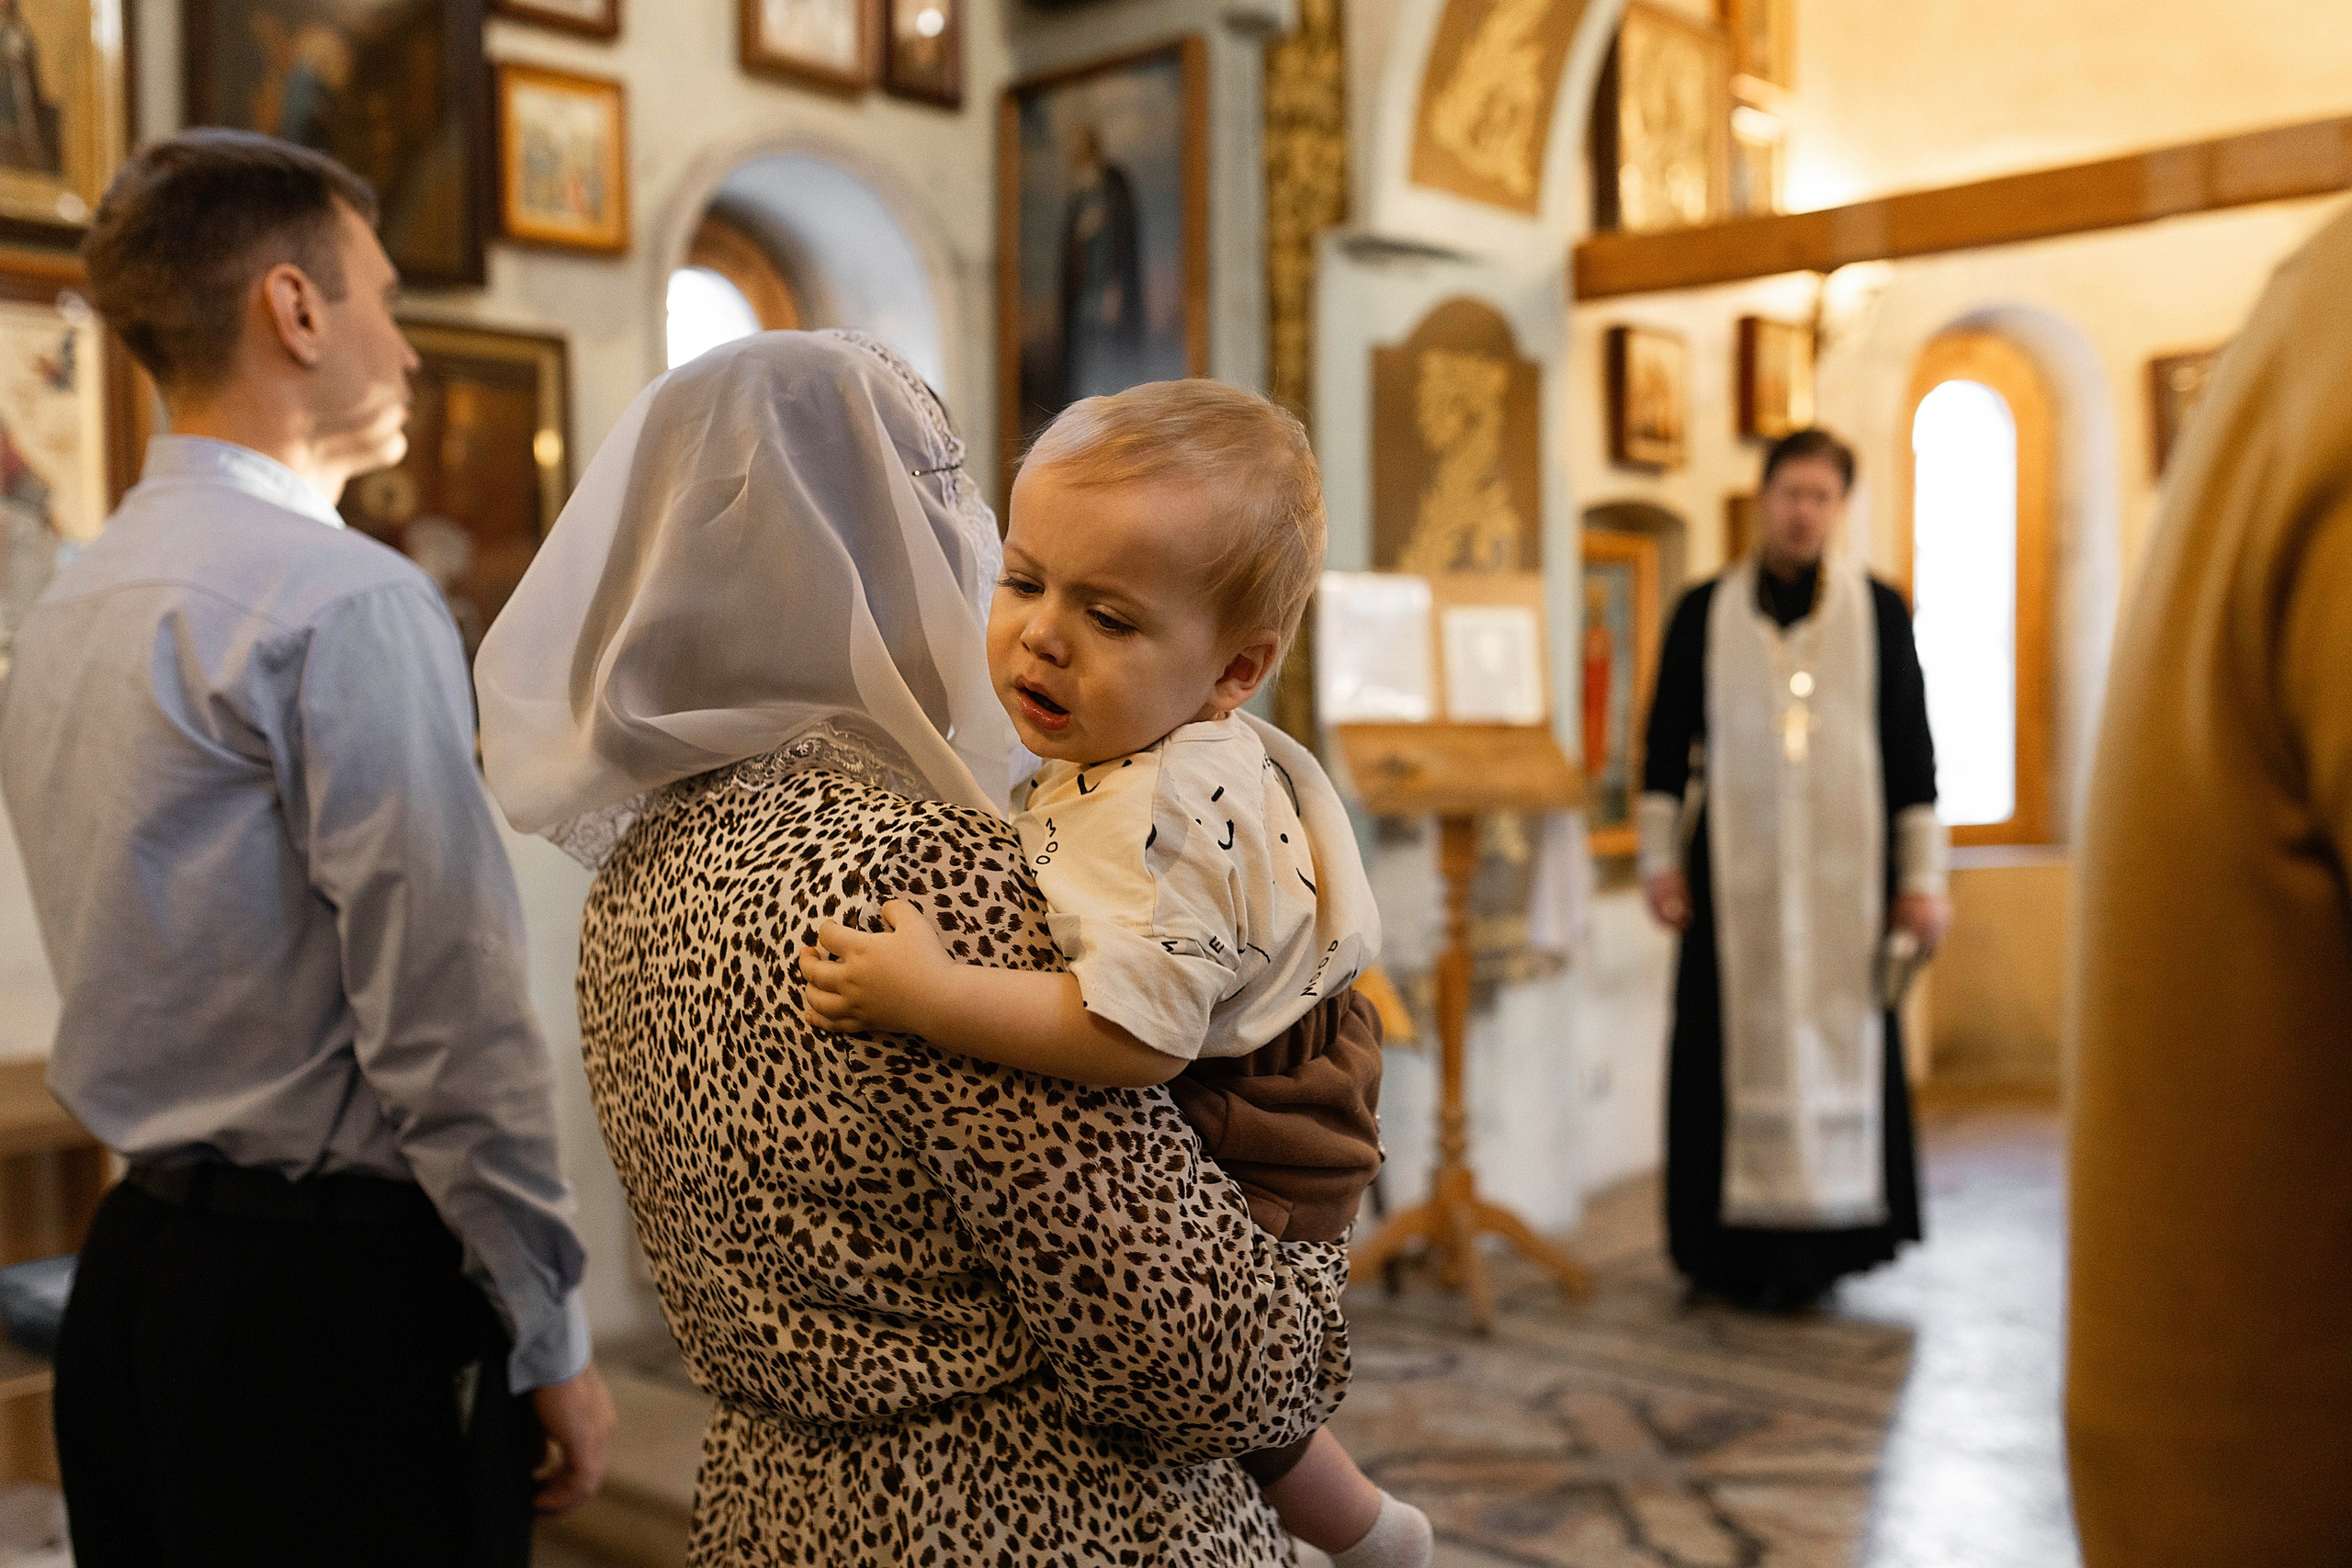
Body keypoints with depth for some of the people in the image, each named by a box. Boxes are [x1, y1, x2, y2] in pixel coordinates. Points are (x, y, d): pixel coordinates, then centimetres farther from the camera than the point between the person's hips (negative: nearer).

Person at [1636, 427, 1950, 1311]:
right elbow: (1667, 745, 7)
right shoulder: (1704, 612, 6)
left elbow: (1911, 750, 4)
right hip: (1736, 878, 0)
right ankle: (1739, 1244, 8)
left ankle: (1826, 1240, 13)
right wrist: (1660, 859, 2)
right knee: (1738, 1055, 0)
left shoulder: (1879, 612, 5)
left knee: (1842, 1047, 3)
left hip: (1847, 874, 0)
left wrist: (1921, 876, 1)